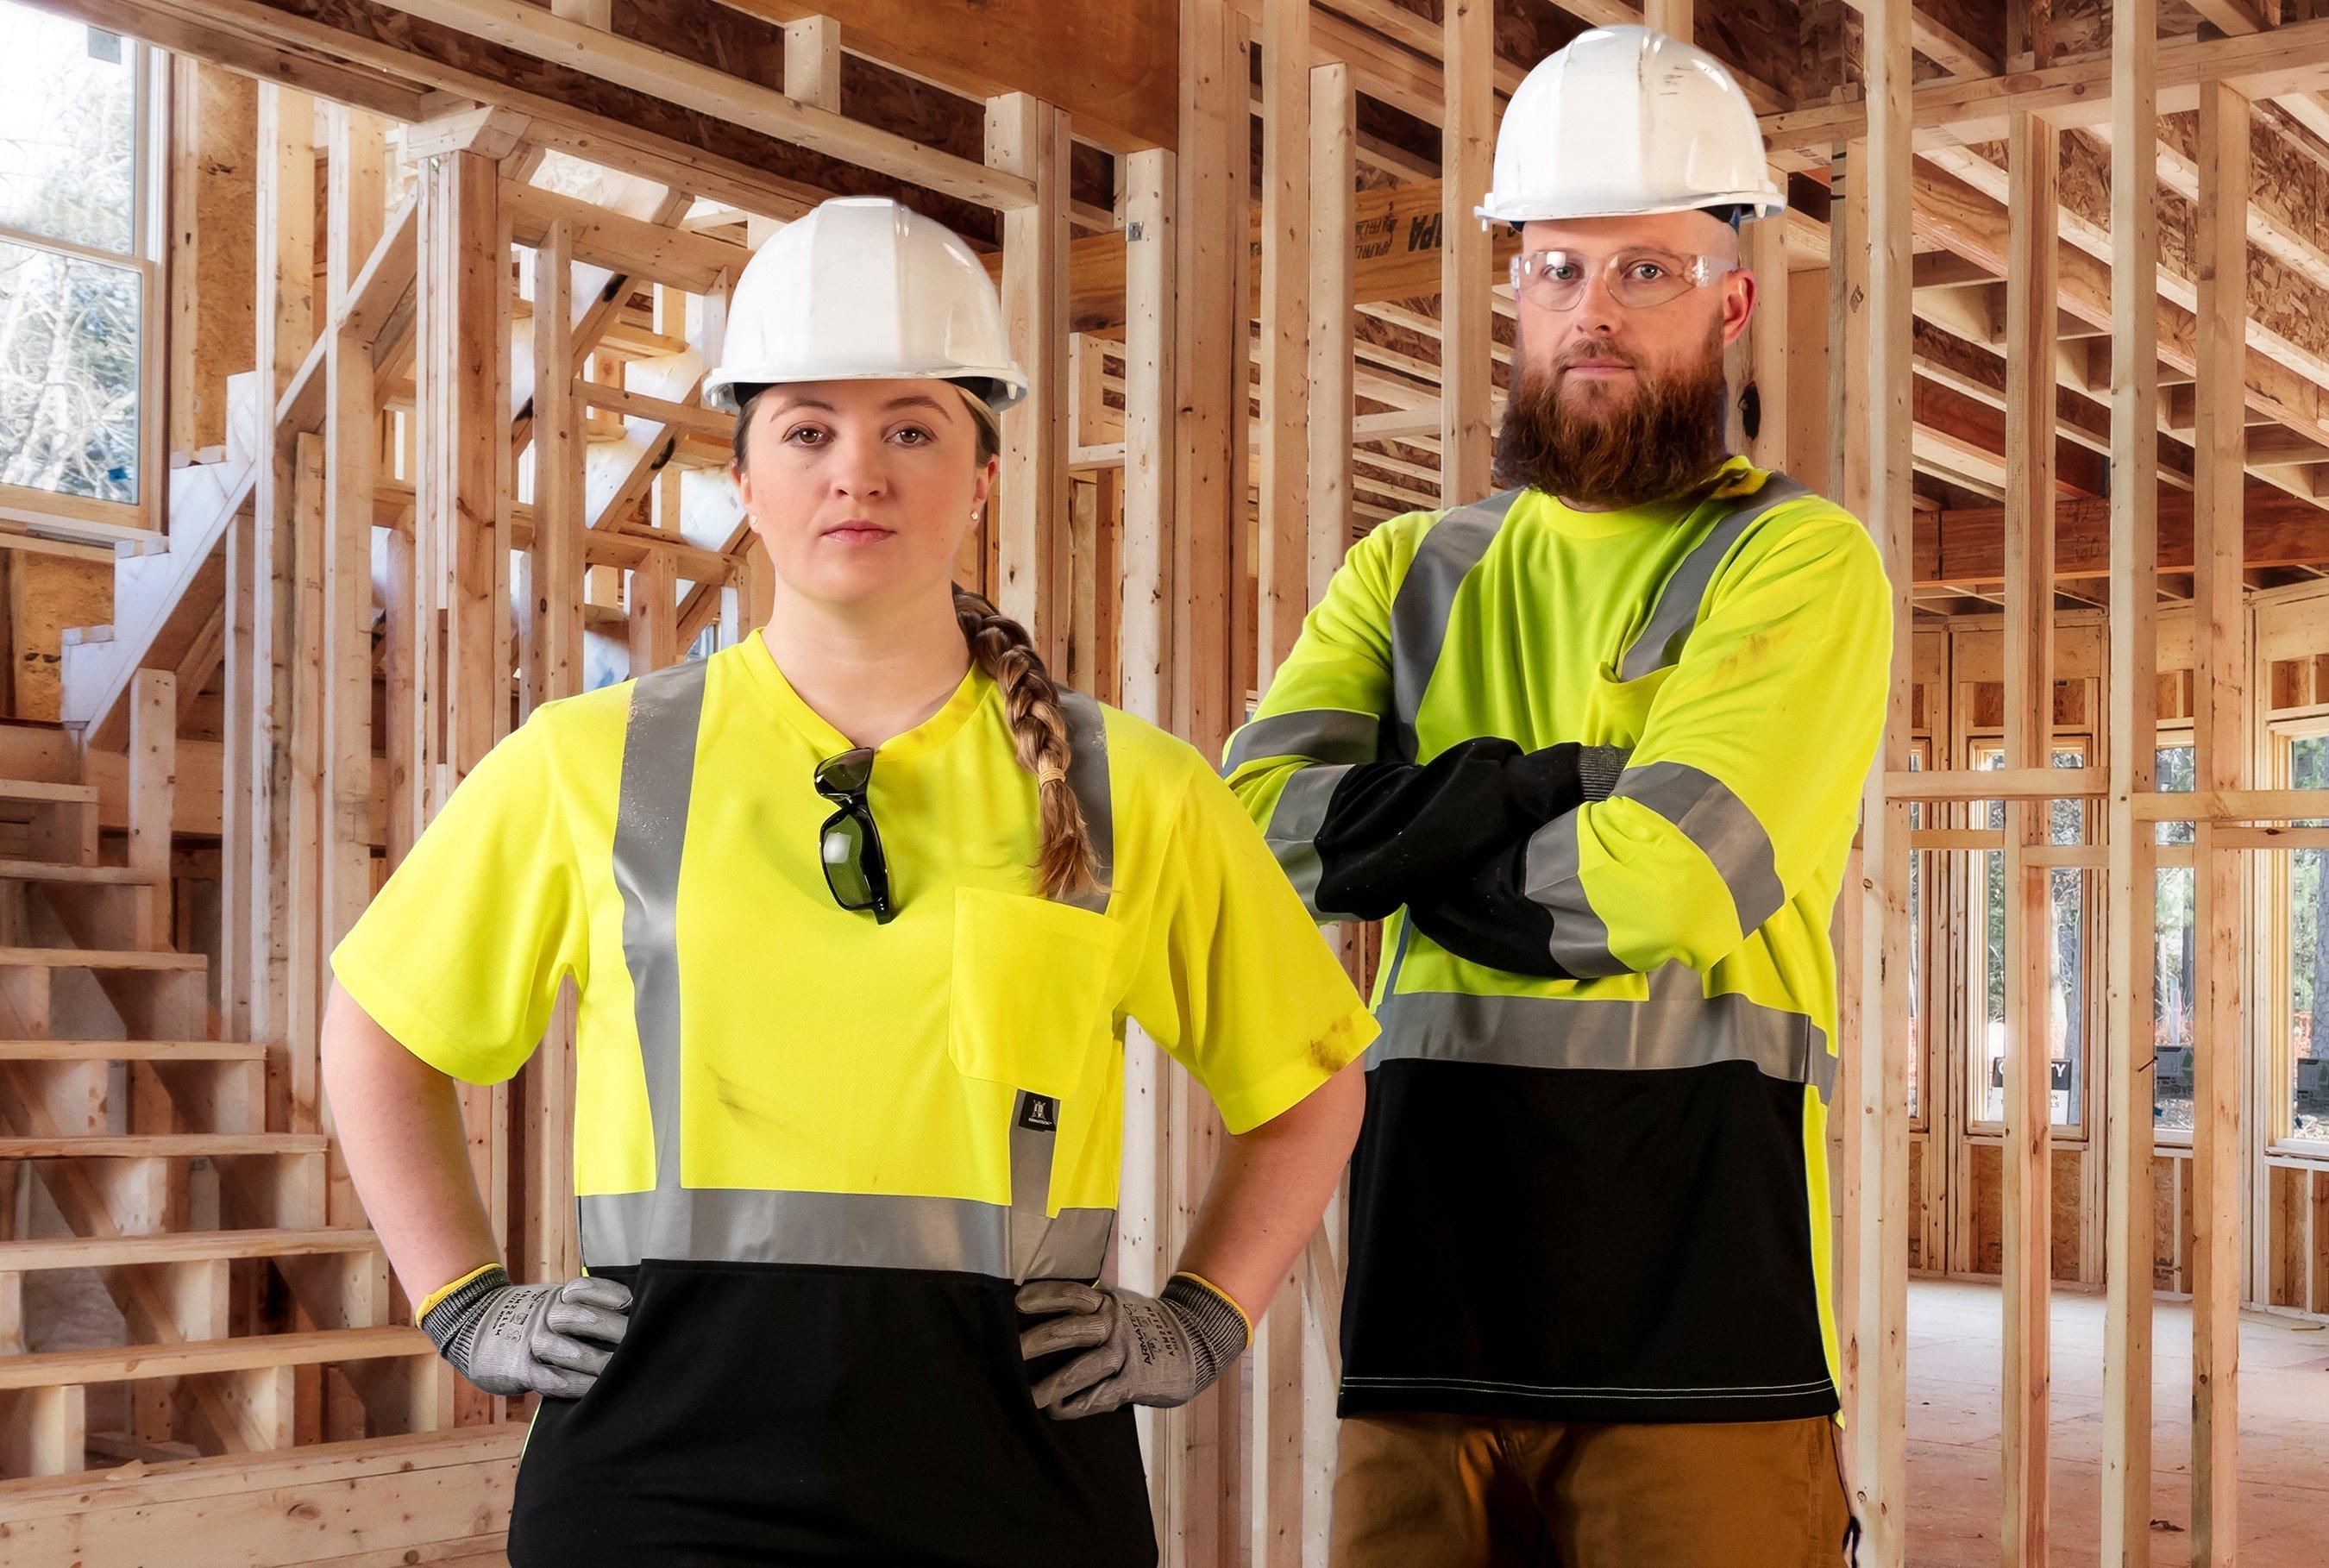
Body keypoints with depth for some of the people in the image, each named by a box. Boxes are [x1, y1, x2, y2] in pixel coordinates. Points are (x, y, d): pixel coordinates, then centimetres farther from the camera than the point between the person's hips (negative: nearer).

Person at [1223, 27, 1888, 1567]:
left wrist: (1408, 835, 1)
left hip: (1703, 1316, -4)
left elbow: (1674, 883, -14)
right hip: (1432, 1296, 4)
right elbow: (1253, 821, 0)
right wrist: (1552, 792, -9)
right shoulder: (1414, 572, 17)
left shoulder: (1800, 561, 2)